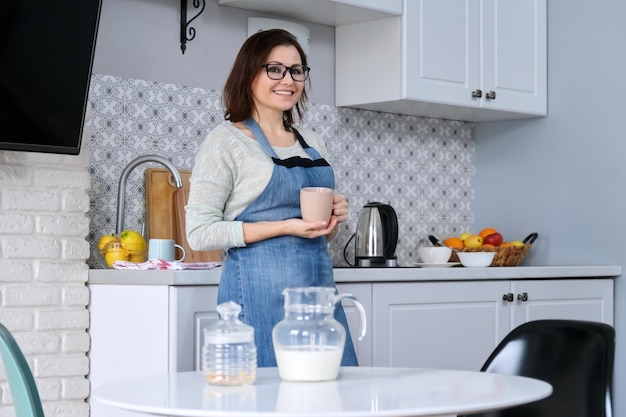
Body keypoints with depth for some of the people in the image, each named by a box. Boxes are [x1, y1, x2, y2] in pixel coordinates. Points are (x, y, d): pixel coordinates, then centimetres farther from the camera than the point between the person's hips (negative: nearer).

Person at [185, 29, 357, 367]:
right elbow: (199, 233, -11)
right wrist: (286, 227, -15)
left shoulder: (312, 142, 16)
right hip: (262, 294, -6)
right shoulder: (226, 141, -3)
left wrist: (334, 218, 1)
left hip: (320, 285, 6)